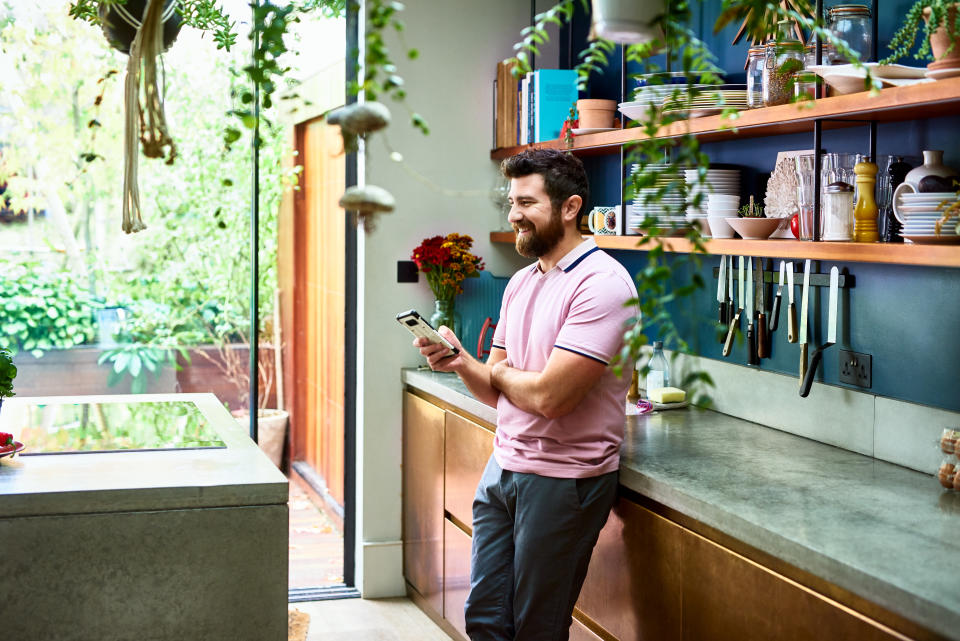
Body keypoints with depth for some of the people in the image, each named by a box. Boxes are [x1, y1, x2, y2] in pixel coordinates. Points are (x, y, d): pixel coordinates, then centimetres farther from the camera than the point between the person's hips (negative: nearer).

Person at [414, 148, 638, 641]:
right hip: (502, 466, 8)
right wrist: (462, 364, -8)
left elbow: (548, 396, -24)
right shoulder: (520, 282, 10)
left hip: (562, 482, -7)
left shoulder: (601, 284, -18)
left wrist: (499, 370, -4)